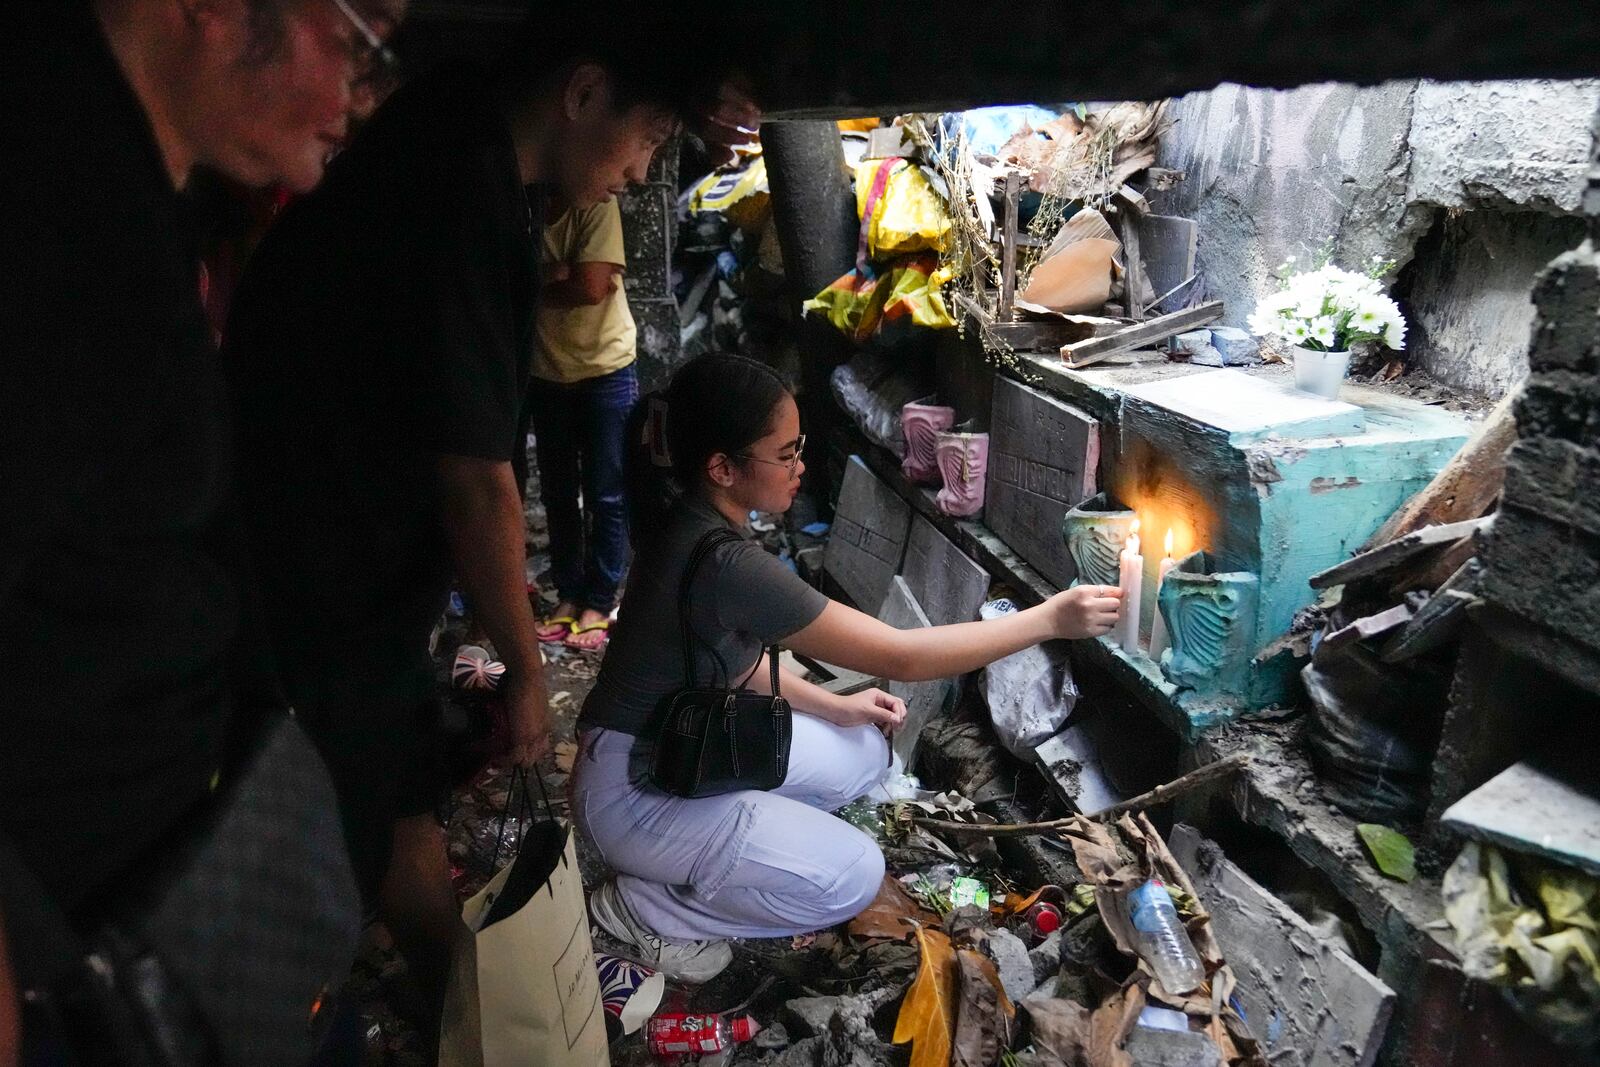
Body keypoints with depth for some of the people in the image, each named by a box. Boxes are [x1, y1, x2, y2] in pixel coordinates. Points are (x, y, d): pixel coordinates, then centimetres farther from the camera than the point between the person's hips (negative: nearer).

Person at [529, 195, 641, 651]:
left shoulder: (596, 205, -14)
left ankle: (599, 602, 14)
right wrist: (557, 277, -22)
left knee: (606, 495, 2)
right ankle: (569, 594, 25)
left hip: (605, 369, -5)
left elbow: (592, 288, -23)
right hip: (546, 373, 5)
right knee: (557, 493, 12)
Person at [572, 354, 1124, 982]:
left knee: (864, 753, 10)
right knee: (852, 875, -10)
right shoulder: (725, 565, -32)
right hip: (634, 790, -9)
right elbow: (902, 657, -28)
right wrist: (1050, 619, -21)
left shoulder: (695, 525, -3)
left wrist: (834, 707, 2)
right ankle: (644, 906, 1)